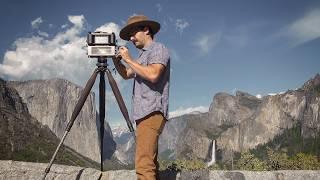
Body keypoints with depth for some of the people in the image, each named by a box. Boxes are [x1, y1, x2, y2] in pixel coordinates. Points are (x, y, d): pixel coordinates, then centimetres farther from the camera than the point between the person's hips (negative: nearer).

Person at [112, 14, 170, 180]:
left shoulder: (158, 49, -1)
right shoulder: (142, 55, 25)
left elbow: (153, 75, -18)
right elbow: (126, 74, 30)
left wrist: (129, 59, -10)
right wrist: (116, 60, 12)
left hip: (152, 112, -9)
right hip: (144, 113, 9)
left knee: (144, 165, -18)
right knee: (151, 162, 8)